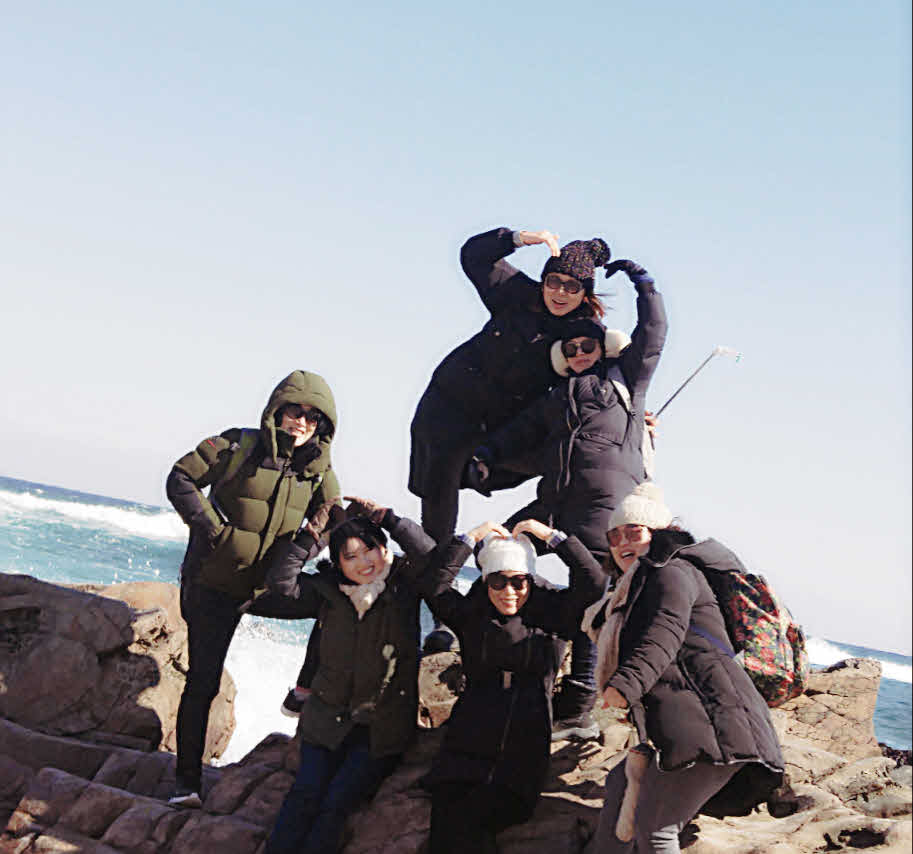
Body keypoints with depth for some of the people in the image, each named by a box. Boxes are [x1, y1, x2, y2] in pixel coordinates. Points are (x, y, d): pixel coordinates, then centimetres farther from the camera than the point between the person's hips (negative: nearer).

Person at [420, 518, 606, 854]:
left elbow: (593, 581, 2)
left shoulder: (550, 615, 12)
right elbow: (434, 585, 1)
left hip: (524, 751, -1)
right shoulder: (470, 615, 14)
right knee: (449, 822, -23)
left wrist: (553, 535, -1)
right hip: (467, 747, 2)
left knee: (464, 827, -25)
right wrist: (469, 538, -2)